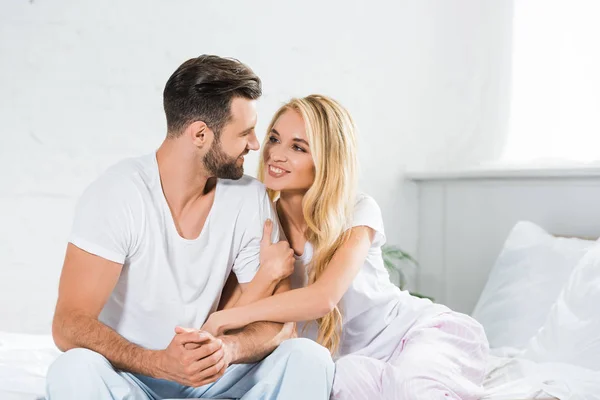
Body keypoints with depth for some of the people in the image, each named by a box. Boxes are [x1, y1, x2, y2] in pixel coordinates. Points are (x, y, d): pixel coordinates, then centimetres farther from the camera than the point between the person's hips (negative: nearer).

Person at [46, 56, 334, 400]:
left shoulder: (251, 200, -6)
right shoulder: (116, 195, -18)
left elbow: (279, 322, -7)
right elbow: (69, 325, -23)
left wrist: (228, 347, -31)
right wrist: (160, 362, -40)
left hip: (213, 372, 3)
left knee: (308, 358, -21)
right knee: (74, 369, -35)